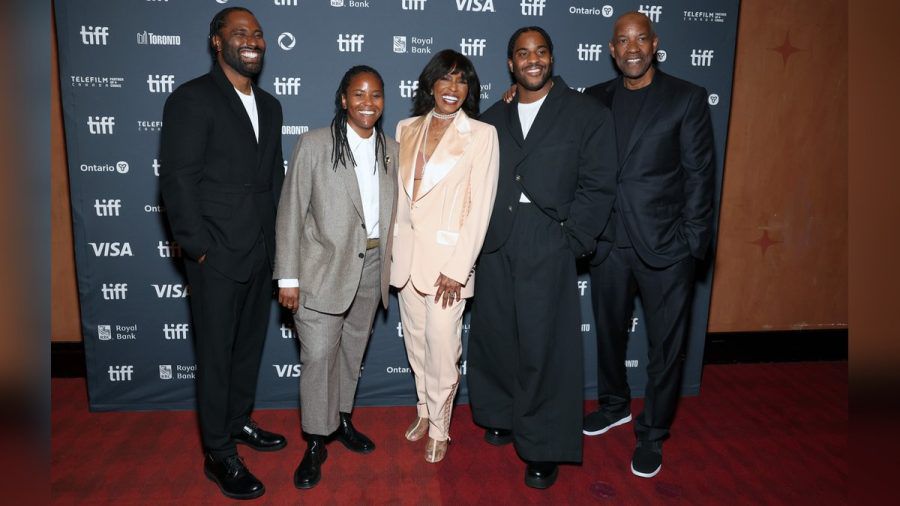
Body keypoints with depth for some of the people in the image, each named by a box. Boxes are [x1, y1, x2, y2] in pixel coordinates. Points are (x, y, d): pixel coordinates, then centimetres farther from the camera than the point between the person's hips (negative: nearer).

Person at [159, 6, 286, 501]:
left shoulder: (269, 106, 12)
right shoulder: (192, 98, -10)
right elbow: (177, 181, -14)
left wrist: (274, 238, 11)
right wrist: (199, 249, -15)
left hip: (260, 254, 7)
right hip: (217, 256, -7)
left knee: (250, 345, 19)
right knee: (216, 355, 5)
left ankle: (239, 422, 39)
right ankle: (219, 455, 20)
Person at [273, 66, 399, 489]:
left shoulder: (391, 149, 5)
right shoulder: (314, 144, -9)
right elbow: (291, 212, -9)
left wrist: (390, 263, 5)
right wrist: (288, 277, -11)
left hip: (371, 267, 4)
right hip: (323, 267, -4)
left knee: (353, 350, 17)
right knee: (318, 355, -2)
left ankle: (342, 419, 36)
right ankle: (315, 443, 15)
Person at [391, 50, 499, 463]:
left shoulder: (482, 134, -6)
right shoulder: (407, 129, 8)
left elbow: (481, 206, -10)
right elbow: (398, 191, 12)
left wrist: (457, 268, -14)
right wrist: (393, 244, 7)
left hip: (447, 254, -4)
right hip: (407, 251, 5)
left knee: (441, 346, -1)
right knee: (415, 340, 15)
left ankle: (439, 427, 20)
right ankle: (424, 409, 36)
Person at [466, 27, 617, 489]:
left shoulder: (588, 115, 2)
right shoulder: (492, 119, 14)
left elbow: (598, 186, -3)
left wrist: (571, 239, -10)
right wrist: (475, 233, -1)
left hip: (548, 245, -4)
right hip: (495, 243, 4)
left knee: (544, 344, -1)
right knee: (494, 333, 11)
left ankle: (544, 447, 14)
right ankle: (503, 415, 33)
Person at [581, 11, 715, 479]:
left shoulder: (687, 98, -2)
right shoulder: (595, 99, 7)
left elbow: (698, 173, -4)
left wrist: (694, 241, -8)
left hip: (665, 245, -3)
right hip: (608, 241, 3)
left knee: (665, 344, 6)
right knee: (609, 331, 18)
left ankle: (652, 433, 25)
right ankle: (614, 405, 41)